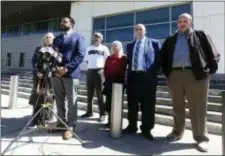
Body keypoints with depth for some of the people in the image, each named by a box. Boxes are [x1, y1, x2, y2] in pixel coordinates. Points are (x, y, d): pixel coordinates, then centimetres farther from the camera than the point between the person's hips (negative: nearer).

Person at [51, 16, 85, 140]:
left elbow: (80, 55, -7)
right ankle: (60, 123, 25)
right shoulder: (57, 39, 23)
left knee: (71, 102, -1)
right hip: (57, 73, 6)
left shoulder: (78, 37, 6)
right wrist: (55, 68, -5)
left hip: (71, 73, -5)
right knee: (59, 101, 11)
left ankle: (70, 127, 9)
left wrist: (66, 68, -16)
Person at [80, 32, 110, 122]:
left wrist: (103, 70, -6)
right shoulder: (89, 48, 17)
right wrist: (90, 65, 7)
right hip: (90, 71, 5)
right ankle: (89, 112, 22)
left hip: (99, 71, -4)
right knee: (89, 93, 10)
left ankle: (102, 114, 6)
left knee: (99, 94, -2)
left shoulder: (104, 48, 5)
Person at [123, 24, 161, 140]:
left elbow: (159, 59, 3)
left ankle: (146, 129, 16)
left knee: (148, 105, 1)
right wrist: (128, 73, 5)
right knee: (132, 103, 9)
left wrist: (153, 72, -7)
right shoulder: (130, 45, 21)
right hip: (133, 76, 4)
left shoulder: (154, 43, 9)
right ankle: (132, 126, 24)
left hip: (147, 76, -3)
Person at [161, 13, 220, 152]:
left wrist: (211, 70, -4)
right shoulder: (171, 40, 18)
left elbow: (212, 54, 6)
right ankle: (177, 132, 27)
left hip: (196, 75, -2)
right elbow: (163, 56, 16)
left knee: (198, 109, 0)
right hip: (174, 75, 3)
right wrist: (166, 71, 5)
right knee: (178, 107, 11)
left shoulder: (200, 35, 11)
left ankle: (201, 138, 13)